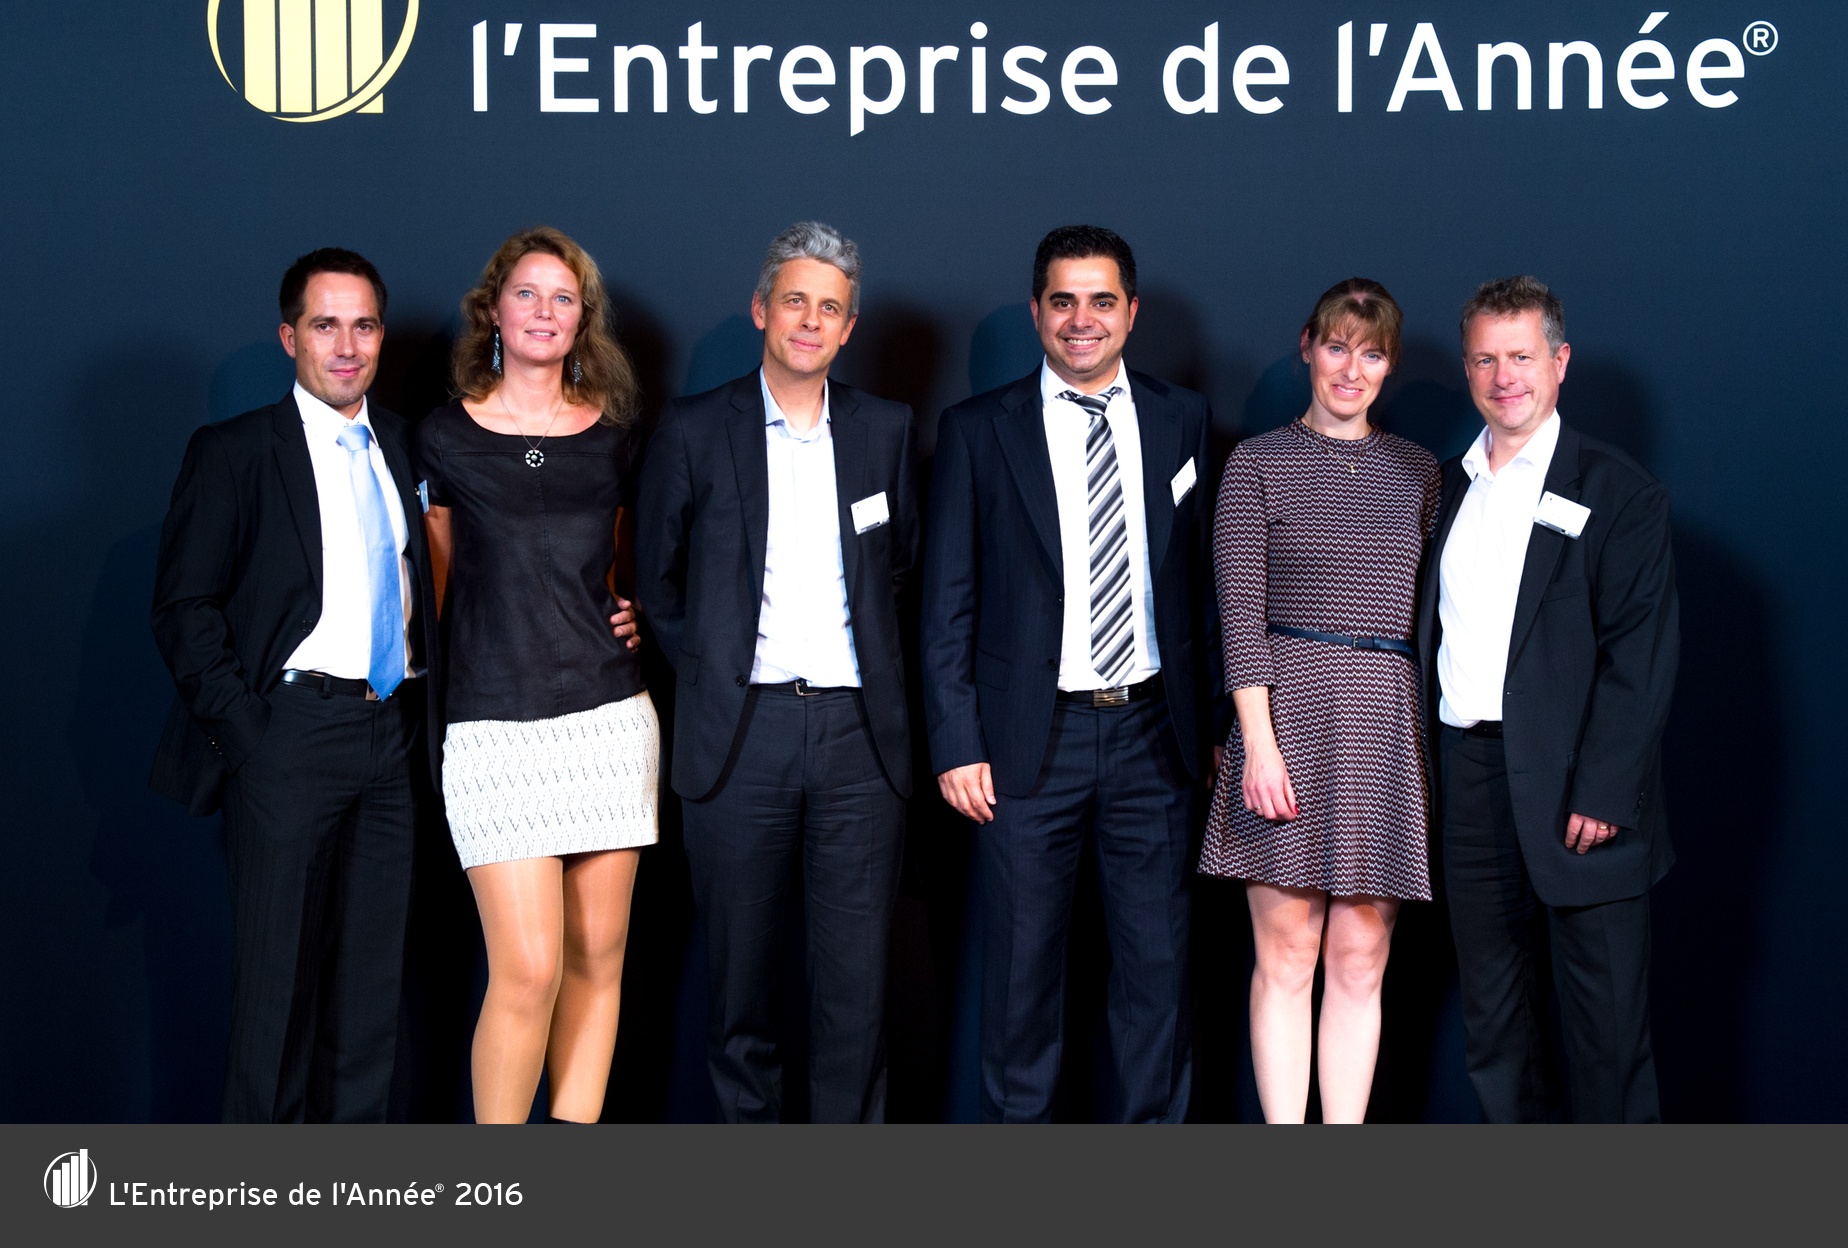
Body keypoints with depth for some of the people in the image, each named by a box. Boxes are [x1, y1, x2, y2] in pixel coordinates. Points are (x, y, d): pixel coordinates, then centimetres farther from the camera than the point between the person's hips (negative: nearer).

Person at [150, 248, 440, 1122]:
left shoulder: (405, 448, 13)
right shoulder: (234, 453, -1)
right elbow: (183, 608, -4)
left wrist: (424, 717, 6)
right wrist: (242, 729, -11)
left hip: (391, 731, 5)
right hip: (292, 729, -5)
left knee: (372, 968, 9)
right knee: (279, 969, 0)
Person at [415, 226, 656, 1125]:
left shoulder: (612, 434, 11)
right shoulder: (446, 436, 4)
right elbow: (431, 582, 11)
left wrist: (635, 614, 9)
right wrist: (421, 693, 8)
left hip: (608, 716, 3)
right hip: (497, 726, -3)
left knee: (598, 957, 5)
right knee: (528, 970, -9)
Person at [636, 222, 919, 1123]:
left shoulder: (886, 430, 10)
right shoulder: (695, 431, 3)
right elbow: (655, 578, 10)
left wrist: (877, 666, 11)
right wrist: (709, 669, 6)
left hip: (858, 732, 1)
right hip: (739, 733, -1)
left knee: (857, 975, 2)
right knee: (740, 972, 6)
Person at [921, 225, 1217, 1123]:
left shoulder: (1182, 420, 8)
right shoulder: (977, 431, 2)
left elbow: (1203, 576, 10)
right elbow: (948, 603, 1)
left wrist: (1216, 717, 5)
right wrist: (956, 744, -6)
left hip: (1153, 732, 2)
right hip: (1030, 736, -1)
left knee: (1159, 958, 7)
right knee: (1023, 963, 6)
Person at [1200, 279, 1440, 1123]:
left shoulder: (1417, 471, 14)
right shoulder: (1259, 463, 4)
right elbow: (1240, 610, -3)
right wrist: (1258, 740, -13)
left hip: (1386, 725, 3)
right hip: (1290, 712, -3)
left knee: (1359, 964, 5)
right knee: (1286, 958, -1)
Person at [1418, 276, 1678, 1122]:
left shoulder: (1616, 490, -3)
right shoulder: (1445, 488, 15)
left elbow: (1642, 653, -10)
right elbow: (1424, 633, 14)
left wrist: (1603, 792, -17)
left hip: (1576, 787, -5)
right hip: (1467, 775, 5)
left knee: (1606, 1014, 0)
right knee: (1493, 1007, 12)